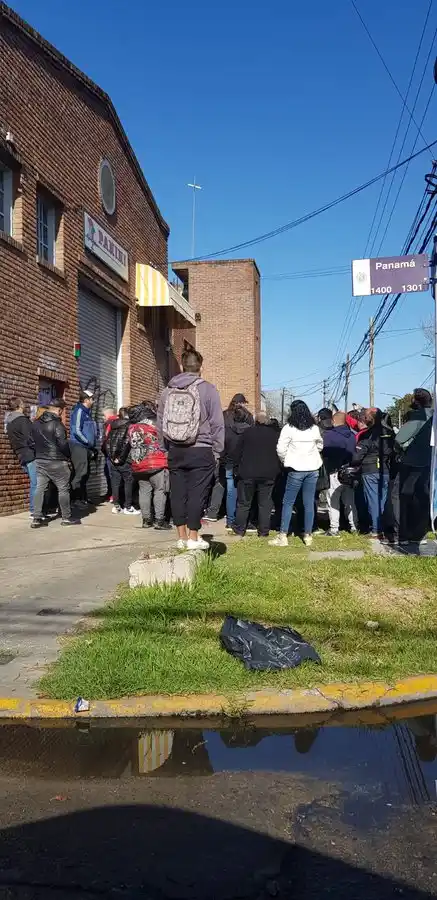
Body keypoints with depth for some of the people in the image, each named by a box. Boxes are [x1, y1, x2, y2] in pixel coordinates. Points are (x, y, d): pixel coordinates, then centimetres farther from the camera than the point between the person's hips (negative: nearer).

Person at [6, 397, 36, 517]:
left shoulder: (9, 423, 16)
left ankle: (34, 510, 14)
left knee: (34, 483, 13)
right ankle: (34, 511, -8)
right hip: (31, 455, -9)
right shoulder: (22, 420, -11)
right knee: (35, 483, -7)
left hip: (22, 457, 9)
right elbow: (31, 439, -17)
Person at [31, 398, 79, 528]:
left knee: (39, 488, 7)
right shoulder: (57, 424, -15)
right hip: (56, 462, -6)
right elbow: (63, 444, -17)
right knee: (63, 489, 4)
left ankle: (37, 518, 5)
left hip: (40, 460, 7)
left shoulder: (36, 423, 7)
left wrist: (39, 453, 16)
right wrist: (67, 456, -2)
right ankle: (66, 517, 10)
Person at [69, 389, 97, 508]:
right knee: (80, 473, -11)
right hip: (79, 446, -9)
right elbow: (76, 431, -17)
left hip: (85, 448, 9)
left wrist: (92, 447, 13)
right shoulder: (79, 411, -9)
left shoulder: (86, 412, 18)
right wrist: (88, 443, -14)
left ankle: (82, 497, 19)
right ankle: (75, 499, -7)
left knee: (85, 474, 12)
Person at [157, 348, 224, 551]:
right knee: (197, 494, 1)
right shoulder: (207, 389, -5)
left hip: (175, 451, 4)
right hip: (201, 451, -4)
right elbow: (217, 424, -5)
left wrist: (165, 448, 19)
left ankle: (182, 537, 14)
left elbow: (160, 423, 14)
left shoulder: (167, 391, 8)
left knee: (178, 493, 9)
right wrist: (217, 451, 2)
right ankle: (193, 538, 3)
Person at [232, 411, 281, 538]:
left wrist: (237, 468, 9)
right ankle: (263, 531, 7)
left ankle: (239, 530, 12)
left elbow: (236, 452, 0)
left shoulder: (248, 431, -1)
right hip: (268, 475, 1)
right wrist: (276, 470, 13)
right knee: (265, 504, 8)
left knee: (244, 503, 9)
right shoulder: (275, 433, 3)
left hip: (247, 473, -1)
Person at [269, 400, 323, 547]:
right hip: (312, 468, 4)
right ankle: (308, 535, 12)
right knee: (309, 503, 8)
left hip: (296, 469, -4)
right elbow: (320, 445, 20)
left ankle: (283, 536, 0)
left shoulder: (289, 428, -9)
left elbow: (281, 449, -11)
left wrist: (285, 461, 6)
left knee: (288, 503, 2)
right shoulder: (315, 428, 6)